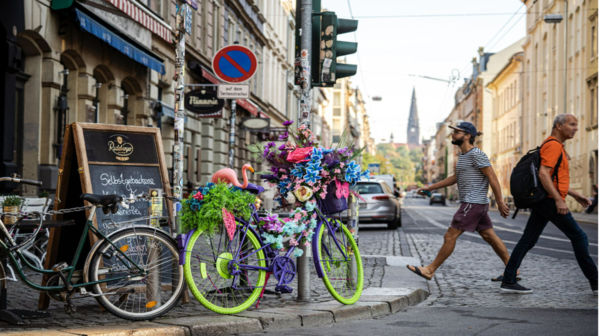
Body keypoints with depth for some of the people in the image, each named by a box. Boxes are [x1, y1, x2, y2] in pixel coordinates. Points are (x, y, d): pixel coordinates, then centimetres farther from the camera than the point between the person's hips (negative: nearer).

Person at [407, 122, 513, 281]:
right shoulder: (463, 155, 16)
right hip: (470, 203, 10)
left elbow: (492, 177, -15)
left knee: (450, 236, -6)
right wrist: (431, 187, 23)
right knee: (489, 236, 11)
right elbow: (456, 178, 25)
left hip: (473, 203, -10)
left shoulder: (476, 154, -13)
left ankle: (430, 270, -1)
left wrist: (500, 202, -18)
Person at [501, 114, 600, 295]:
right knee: (579, 237, -2)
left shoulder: (556, 146, 21)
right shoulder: (553, 145, -12)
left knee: (527, 240, 6)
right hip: (550, 200, -10)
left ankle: (508, 281, 4)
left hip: (542, 202, 10)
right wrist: (559, 200, -25)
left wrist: (575, 195, 25)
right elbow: (543, 174, -23)